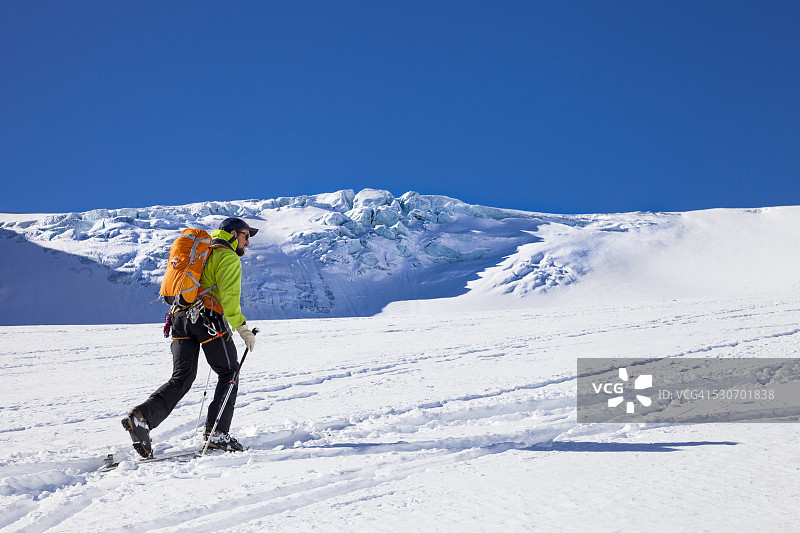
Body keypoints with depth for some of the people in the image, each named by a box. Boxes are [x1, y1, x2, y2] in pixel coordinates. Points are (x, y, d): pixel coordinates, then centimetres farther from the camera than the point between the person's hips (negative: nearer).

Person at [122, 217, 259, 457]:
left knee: (182, 377, 4)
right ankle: (217, 434, 0)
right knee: (229, 372, 5)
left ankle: (142, 416, -15)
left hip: (180, 316, 7)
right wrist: (241, 327, -11)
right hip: (207, 318, -7)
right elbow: (229, 295, -12)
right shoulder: (229, 257, 2)